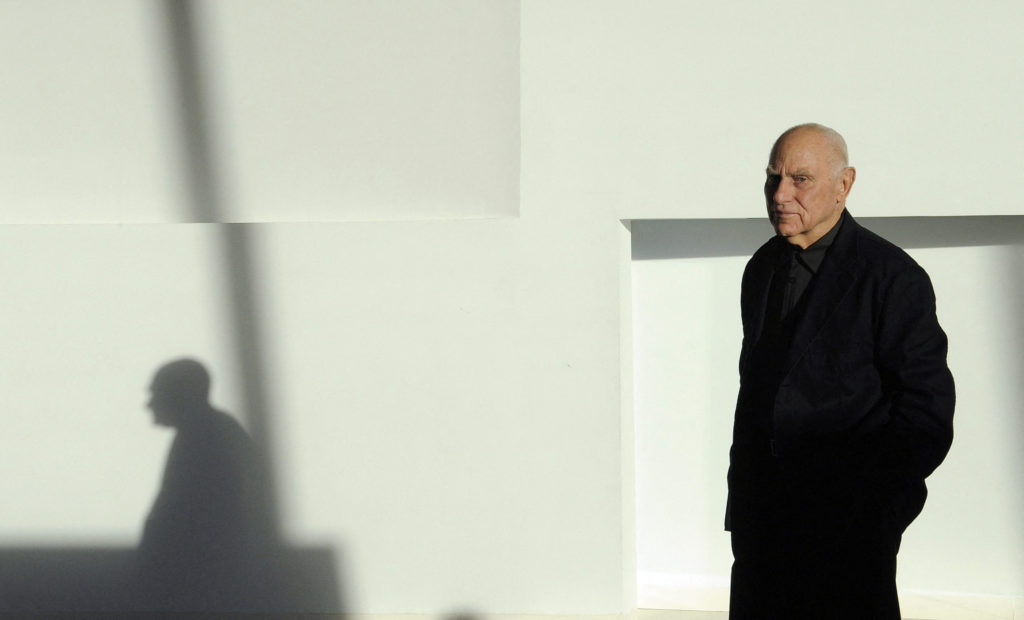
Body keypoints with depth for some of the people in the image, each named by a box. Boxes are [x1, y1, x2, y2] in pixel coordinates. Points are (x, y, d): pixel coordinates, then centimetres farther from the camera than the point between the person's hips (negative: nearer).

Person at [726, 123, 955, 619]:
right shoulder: (763, 268, 10)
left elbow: (927, 415, -12)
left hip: (848, 523, -6)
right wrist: (741, 495, 15)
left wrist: (876, 514, -16)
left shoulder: (892, 278, -12)